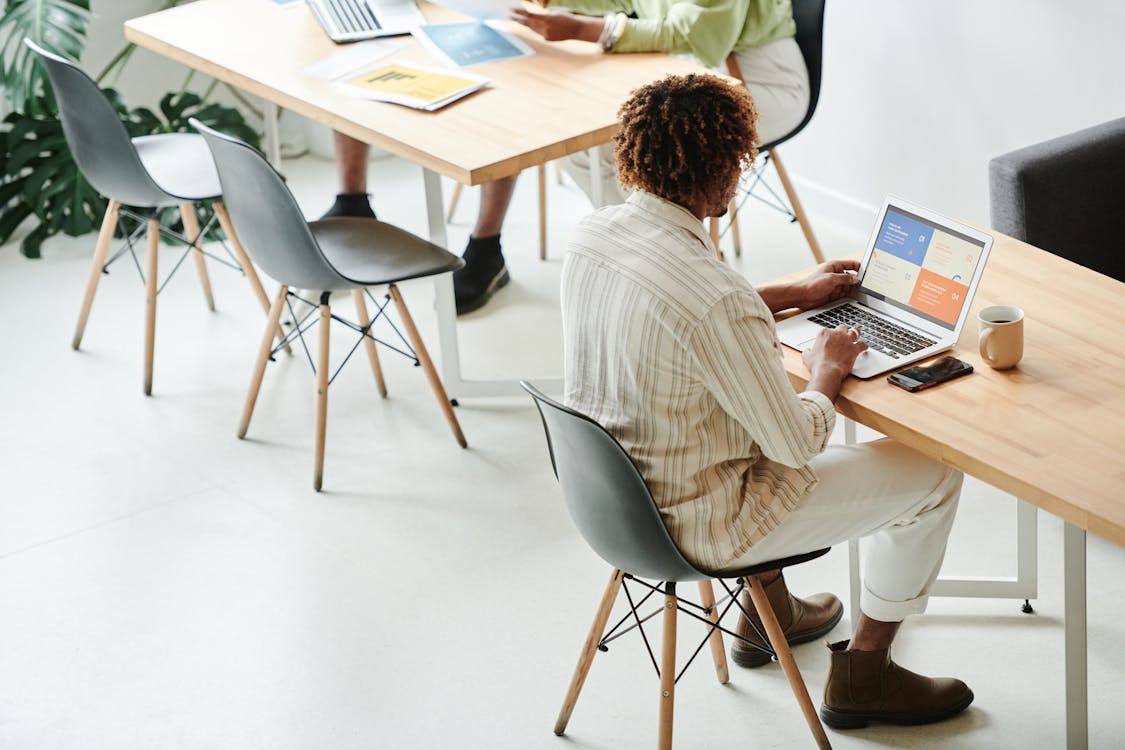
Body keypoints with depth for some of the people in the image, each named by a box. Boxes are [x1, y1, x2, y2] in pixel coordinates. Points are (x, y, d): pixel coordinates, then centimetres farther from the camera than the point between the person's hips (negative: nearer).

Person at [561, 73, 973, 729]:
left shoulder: (593, 233, -9)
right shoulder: (718, 299, -34)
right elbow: (799, 443, -21)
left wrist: (798, 293, 18)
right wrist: (826, 372, -1)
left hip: (608, 492, 8)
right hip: (693, 523, -8)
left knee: (765, 400, 36)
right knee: (935, 473, 6)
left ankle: (772, 609, 46)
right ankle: (862, 674, 23)